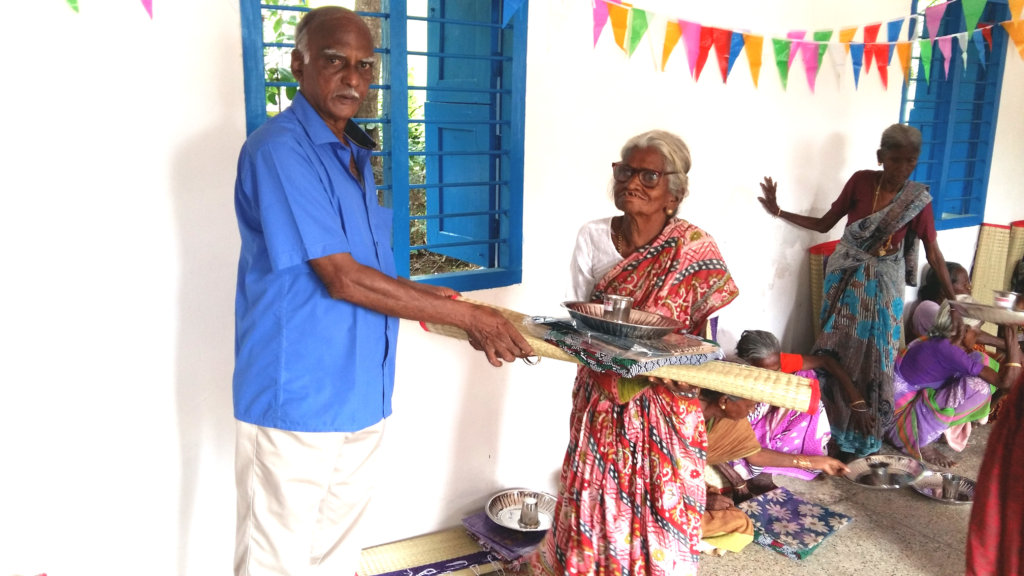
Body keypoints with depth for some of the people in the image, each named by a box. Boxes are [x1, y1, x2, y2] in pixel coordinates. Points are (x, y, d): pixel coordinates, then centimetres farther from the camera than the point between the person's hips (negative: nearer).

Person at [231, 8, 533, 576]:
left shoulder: (356, 154, 12)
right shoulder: (279, 149, -16)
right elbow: (342, 279, -21)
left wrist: (462, 311, 5)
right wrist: (467, 315, -17)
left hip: (359, 396, 8)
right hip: (295, 399, -8)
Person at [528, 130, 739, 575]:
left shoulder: (693, 248, -12)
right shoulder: (593, 237, -2)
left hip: (662, 410, -3)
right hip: (599, 404, 3)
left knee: (655, 518, 9)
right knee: (595, 510, 14)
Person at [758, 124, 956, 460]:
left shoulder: (918, 199, -9)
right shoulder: (860, 182, -7)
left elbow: (933, 253, -5)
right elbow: (824, 224, -1)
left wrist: (953, 299, -8)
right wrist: (778, 212, -9)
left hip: (883, 288, -1)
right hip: (845, 282, 1)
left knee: (873, 358, 5)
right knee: (839, 355, 7)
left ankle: (866, 439, 23)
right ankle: (836, 431, 24)